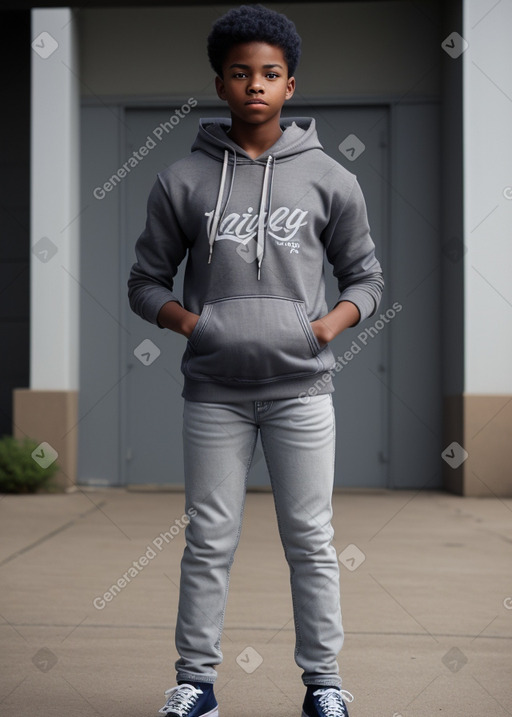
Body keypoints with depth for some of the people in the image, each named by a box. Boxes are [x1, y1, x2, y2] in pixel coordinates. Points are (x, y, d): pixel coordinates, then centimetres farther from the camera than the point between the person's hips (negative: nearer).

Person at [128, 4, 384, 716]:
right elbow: (146, 280, 9)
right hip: (214, 389, 0)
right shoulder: (182, 181, 3)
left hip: (301, 387, 0)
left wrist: (329, 324, -7)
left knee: (311, 541, 5)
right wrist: (188, 321, -9)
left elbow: (366, 276, 11)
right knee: (209, 542, 6)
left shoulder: (329, 178, 4)